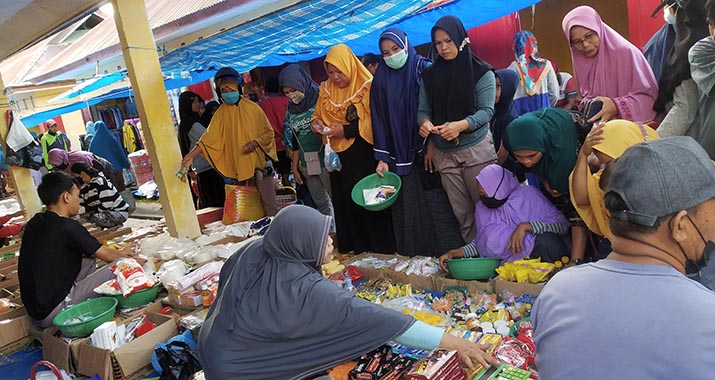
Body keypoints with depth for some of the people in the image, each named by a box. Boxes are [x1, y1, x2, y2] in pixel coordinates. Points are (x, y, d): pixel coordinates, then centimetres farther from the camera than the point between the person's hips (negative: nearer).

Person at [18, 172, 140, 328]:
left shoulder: (36, 222, 6)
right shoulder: (68, 227, -18)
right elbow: (106, 255, -5)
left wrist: (118, 253, 19)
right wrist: (134, 260, 13)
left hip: (34, 309, 9)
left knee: (89, 261, 20)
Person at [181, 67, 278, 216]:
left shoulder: (252, 108, 1)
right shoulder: (221, 113, 5)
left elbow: (268, 132, 5)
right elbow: (208, 137, -5)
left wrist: (255, 142, -14)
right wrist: (191, 155, -18)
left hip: (259, 163, -2)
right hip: (240, 168, 2)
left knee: (269, 206, -5)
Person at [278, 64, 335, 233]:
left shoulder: (320, 98, -6)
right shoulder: (291, 109, 11)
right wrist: (294, 167, 17)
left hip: (326, 161, -6)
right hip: (306, 165, 6)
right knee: (322, 203, 11)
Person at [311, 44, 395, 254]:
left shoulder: (368, 87, -9)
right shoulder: (326, 90, 10)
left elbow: (375, 122, -14)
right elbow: (317, 115, 20)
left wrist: (347, 130, -17)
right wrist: (317, 123, -3)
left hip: (364, 157, -5)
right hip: (339, 158, 6)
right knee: (345, 204, 8)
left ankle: (381, 251, 15)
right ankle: (353, 252, 21)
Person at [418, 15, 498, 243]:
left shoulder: (481, 72, -2)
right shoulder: (429, 76, 9)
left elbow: (486, 110, -9)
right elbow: (423, 110, 8)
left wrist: (461, 125, -27)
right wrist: (425, 123, -16)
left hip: (477, 150, -3)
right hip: (444, 154, 3)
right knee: (462, 213, 5)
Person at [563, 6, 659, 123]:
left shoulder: (625, 52, -10)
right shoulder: (581, 61, 5)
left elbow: (649, 95, -9)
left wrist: (616, 106, -22)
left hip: (630, 123, -4)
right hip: (601, 127, 5)